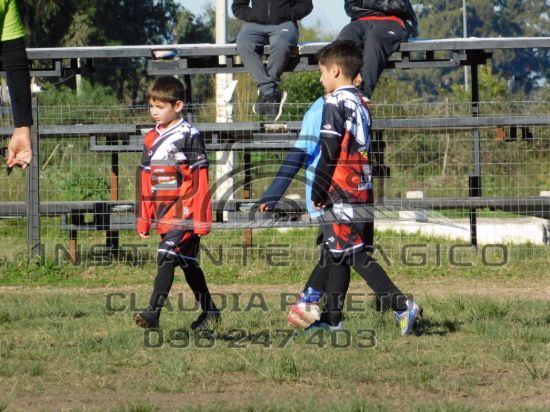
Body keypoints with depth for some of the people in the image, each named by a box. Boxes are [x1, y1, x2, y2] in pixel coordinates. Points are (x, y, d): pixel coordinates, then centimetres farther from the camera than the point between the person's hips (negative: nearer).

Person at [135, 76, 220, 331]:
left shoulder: (189, 136, -7)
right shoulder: (151, 140, 14)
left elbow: (200, 181, -9)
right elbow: (146, 183, 18)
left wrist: (201, 219, -13)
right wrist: (143, 220, 16)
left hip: (184, 214, -7)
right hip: (163, 214, 7)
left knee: (167, 257, -18)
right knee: (188, 264, 13)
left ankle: (153, 313, -24)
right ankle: (209, 311, 23)